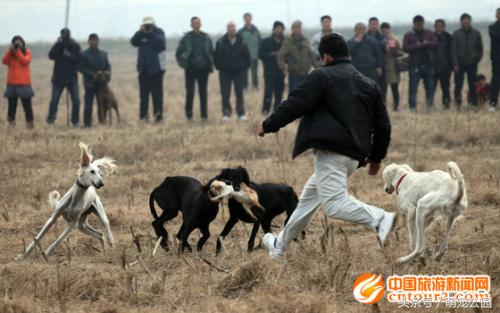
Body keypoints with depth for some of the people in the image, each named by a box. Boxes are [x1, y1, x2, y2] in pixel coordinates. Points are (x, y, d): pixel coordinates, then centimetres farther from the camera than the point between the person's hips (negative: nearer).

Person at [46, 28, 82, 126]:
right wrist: (58, 44, -22)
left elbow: (79, 59, -8)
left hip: (72, 78, 1)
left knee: (76, 100, -4)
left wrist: (70, 56, -22)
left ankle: (75, 121, 7)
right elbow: (51, 56, -16)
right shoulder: (58, 45, -1)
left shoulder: (75, 46, 0)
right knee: (54, 100, -4)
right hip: (58, 78, -1)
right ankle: (50, 119, 10)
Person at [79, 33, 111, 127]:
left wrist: (108, 72, -7)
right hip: (90, 83, -4)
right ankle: (87, 123, -1)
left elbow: (108, 66, 16)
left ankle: (102, 122, 15)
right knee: (88, 104, -5)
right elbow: (81, 68, -7)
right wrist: (93, 74, -16)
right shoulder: (84, 54, -3)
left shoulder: (104, 54, 12)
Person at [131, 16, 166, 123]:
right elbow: (133, 42, -3)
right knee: (144, 93, 5)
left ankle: (158, 115, 0)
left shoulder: (159, 32, -1)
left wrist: (151, 34, -20)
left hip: (156, 68, -4)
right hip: (143, 69, 4)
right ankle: (143, 115, 8)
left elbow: (161, 42, -17)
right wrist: (140, 32, -16)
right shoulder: (141, 34, 10)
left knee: (157, 92, -3)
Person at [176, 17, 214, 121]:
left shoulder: (206, 38, 5)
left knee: (203, 92, 4)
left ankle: (204, 115, 9)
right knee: (190, 92, -5)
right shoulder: (186, 38, 0)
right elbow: (178, 54, 6)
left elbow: (211, 53, 14)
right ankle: (189, 115, 0)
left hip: (203, 69, 2)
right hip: (191, 69, -2)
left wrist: (211, 65, 6)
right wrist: (184, 65, -3)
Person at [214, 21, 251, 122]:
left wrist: (245, 67, 3)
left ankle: (241, 113, 11)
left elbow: (247, 56, 6)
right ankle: (226, 113, 5)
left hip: (239, 72, 0)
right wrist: (219, 67, 2)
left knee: (239, 93, 4)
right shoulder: (221, 43, -3)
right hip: (225, 72, 0)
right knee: (225, 94, -1)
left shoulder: (241, 42, -1)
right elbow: (217, 57, 4)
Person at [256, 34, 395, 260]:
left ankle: (380, 219, -32)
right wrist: (376, 157, 28)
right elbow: (383, 125, 18)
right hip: (354, 155, 9)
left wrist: (268, 126, 6)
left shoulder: (322, 77, -3)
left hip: (331, 151, -9)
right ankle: (280, 245, 33)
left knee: (334, 204, -14)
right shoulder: (369, 85, 18)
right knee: (310, 196, 22)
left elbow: (294, 105, -7)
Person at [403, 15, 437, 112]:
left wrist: (427, 43, -16)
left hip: (428, 64, 3)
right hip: (415, 65, -3)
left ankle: (430, 105, 11)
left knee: (430, 86, 4)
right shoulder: (408, 35, 3)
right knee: (413, 87, -5)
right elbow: (405, 48, -8)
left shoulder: (429, 33, 12)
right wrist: (417, 46, -15)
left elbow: (435, 43, 1)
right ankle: (412, 107, -4)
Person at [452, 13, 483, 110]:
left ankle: (474, 104, 5)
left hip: (472, 64, 1)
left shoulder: (476, 33, 3)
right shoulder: (456, 34, 0)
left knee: (472, 85, 2)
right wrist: (455, 64, -9)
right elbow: (454, 50, -2)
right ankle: (458, 104, 4)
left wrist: (477, 59, 0)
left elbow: (480, 48, 10)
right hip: (460, 64, -1)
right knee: (458, 85, -2)